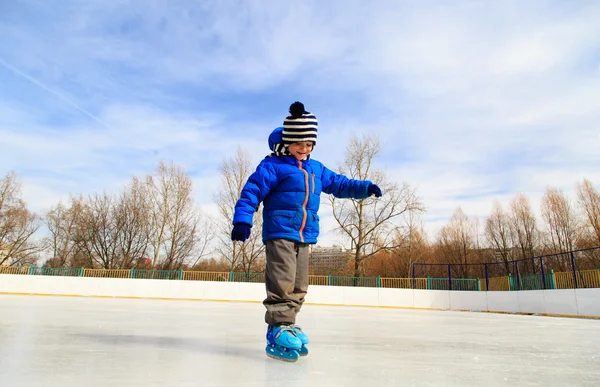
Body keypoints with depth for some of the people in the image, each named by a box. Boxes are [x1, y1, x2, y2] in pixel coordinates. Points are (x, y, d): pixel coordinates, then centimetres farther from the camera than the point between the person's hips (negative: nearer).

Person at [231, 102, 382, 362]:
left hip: (305, 235, 7)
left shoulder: (316, 169, 16)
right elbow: (251, 191, -11)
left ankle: (287, 326, 20)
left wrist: (364, 188, 9)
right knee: (282, 281, -14)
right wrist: (242, 220, -22)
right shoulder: (272, 166, -5)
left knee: (298, 285, 9)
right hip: (279, 232, -7)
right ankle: (278, 331, -7)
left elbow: (338, 184, 21)